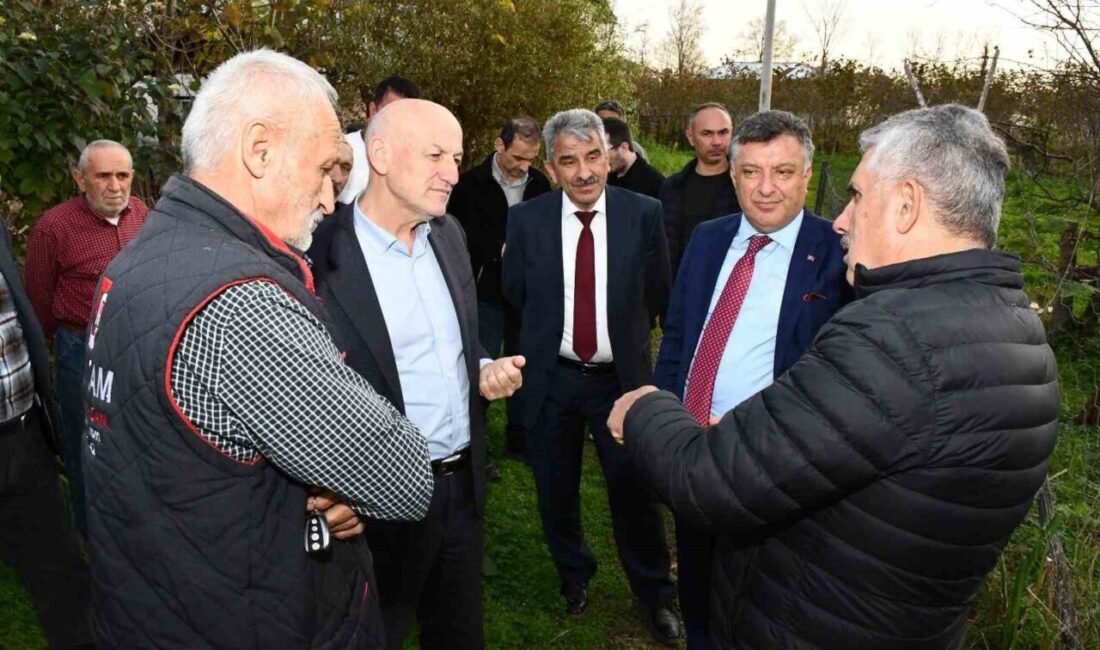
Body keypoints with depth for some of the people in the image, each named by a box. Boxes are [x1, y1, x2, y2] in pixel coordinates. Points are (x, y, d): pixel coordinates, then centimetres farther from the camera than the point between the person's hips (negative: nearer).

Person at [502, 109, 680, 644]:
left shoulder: (644, 214, -9)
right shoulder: (526, 219, -7)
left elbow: (658, 296, -1)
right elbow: (517, 296, 3)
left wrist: (622, 333, 4)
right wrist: (549, 333, 4)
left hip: (622, 379, -1)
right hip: (550, 379, 2)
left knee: (635, 493, 10)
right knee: (556, 493, 18)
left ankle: (653, 595, 35)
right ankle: (574, 575, 46)